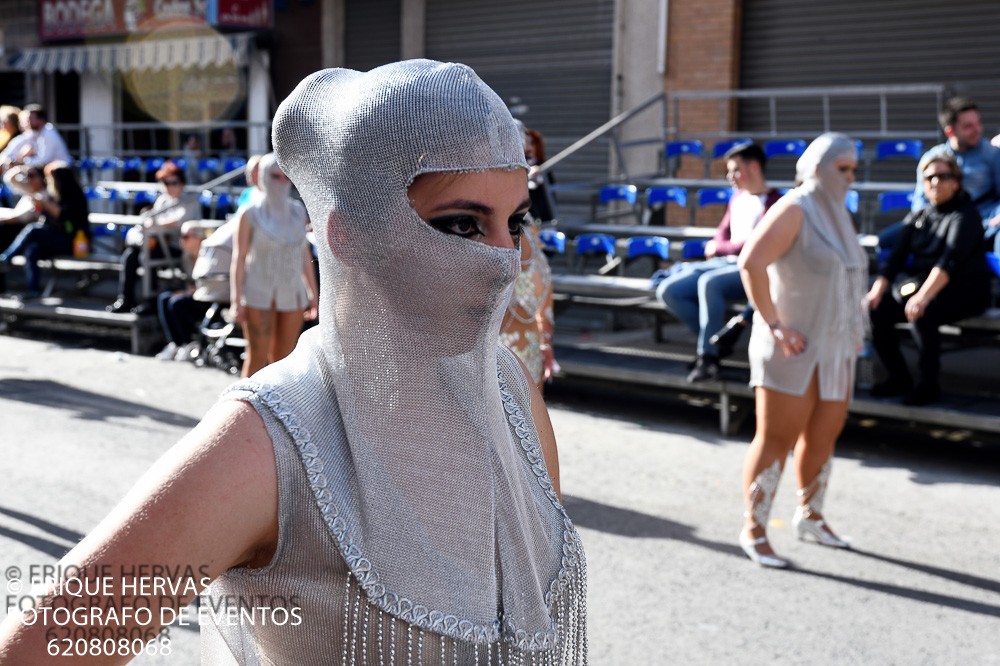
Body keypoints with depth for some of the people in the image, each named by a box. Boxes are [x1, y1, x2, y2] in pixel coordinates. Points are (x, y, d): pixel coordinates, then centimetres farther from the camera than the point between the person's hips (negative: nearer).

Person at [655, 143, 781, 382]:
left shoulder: (773, 202, -7)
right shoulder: (738, 198, 18)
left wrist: (719, 249, -1)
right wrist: (716, 249, 1)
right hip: (725, 263, 8)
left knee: (709, 282, -38)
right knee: (668, 290, -11)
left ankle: (708, 356, -28)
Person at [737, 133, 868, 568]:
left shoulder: (837, 214, 13)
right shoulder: (794, 210, -13)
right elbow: (751, 263, -26)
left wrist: (854, 328, 16)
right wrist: (773, 324, -24)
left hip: (835, 348, 8)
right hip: (794, 350, -8)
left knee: (822, 436, 15)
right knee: (776, 439, -5)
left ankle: (809, 515, 32)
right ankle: (753, 530, 4)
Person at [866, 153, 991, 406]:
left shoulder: (965, 215, -7)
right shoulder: (917, 218, 13)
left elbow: (950, 261, -23)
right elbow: (895, 257, 7)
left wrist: (924, 296, -36)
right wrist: (877, 290, -11)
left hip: (963, 290, -6)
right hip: (919, 282, 7)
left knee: (920, 314, -34)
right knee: (876, 310, -16)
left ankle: (930, 383, -19)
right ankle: (898, 377, -2)